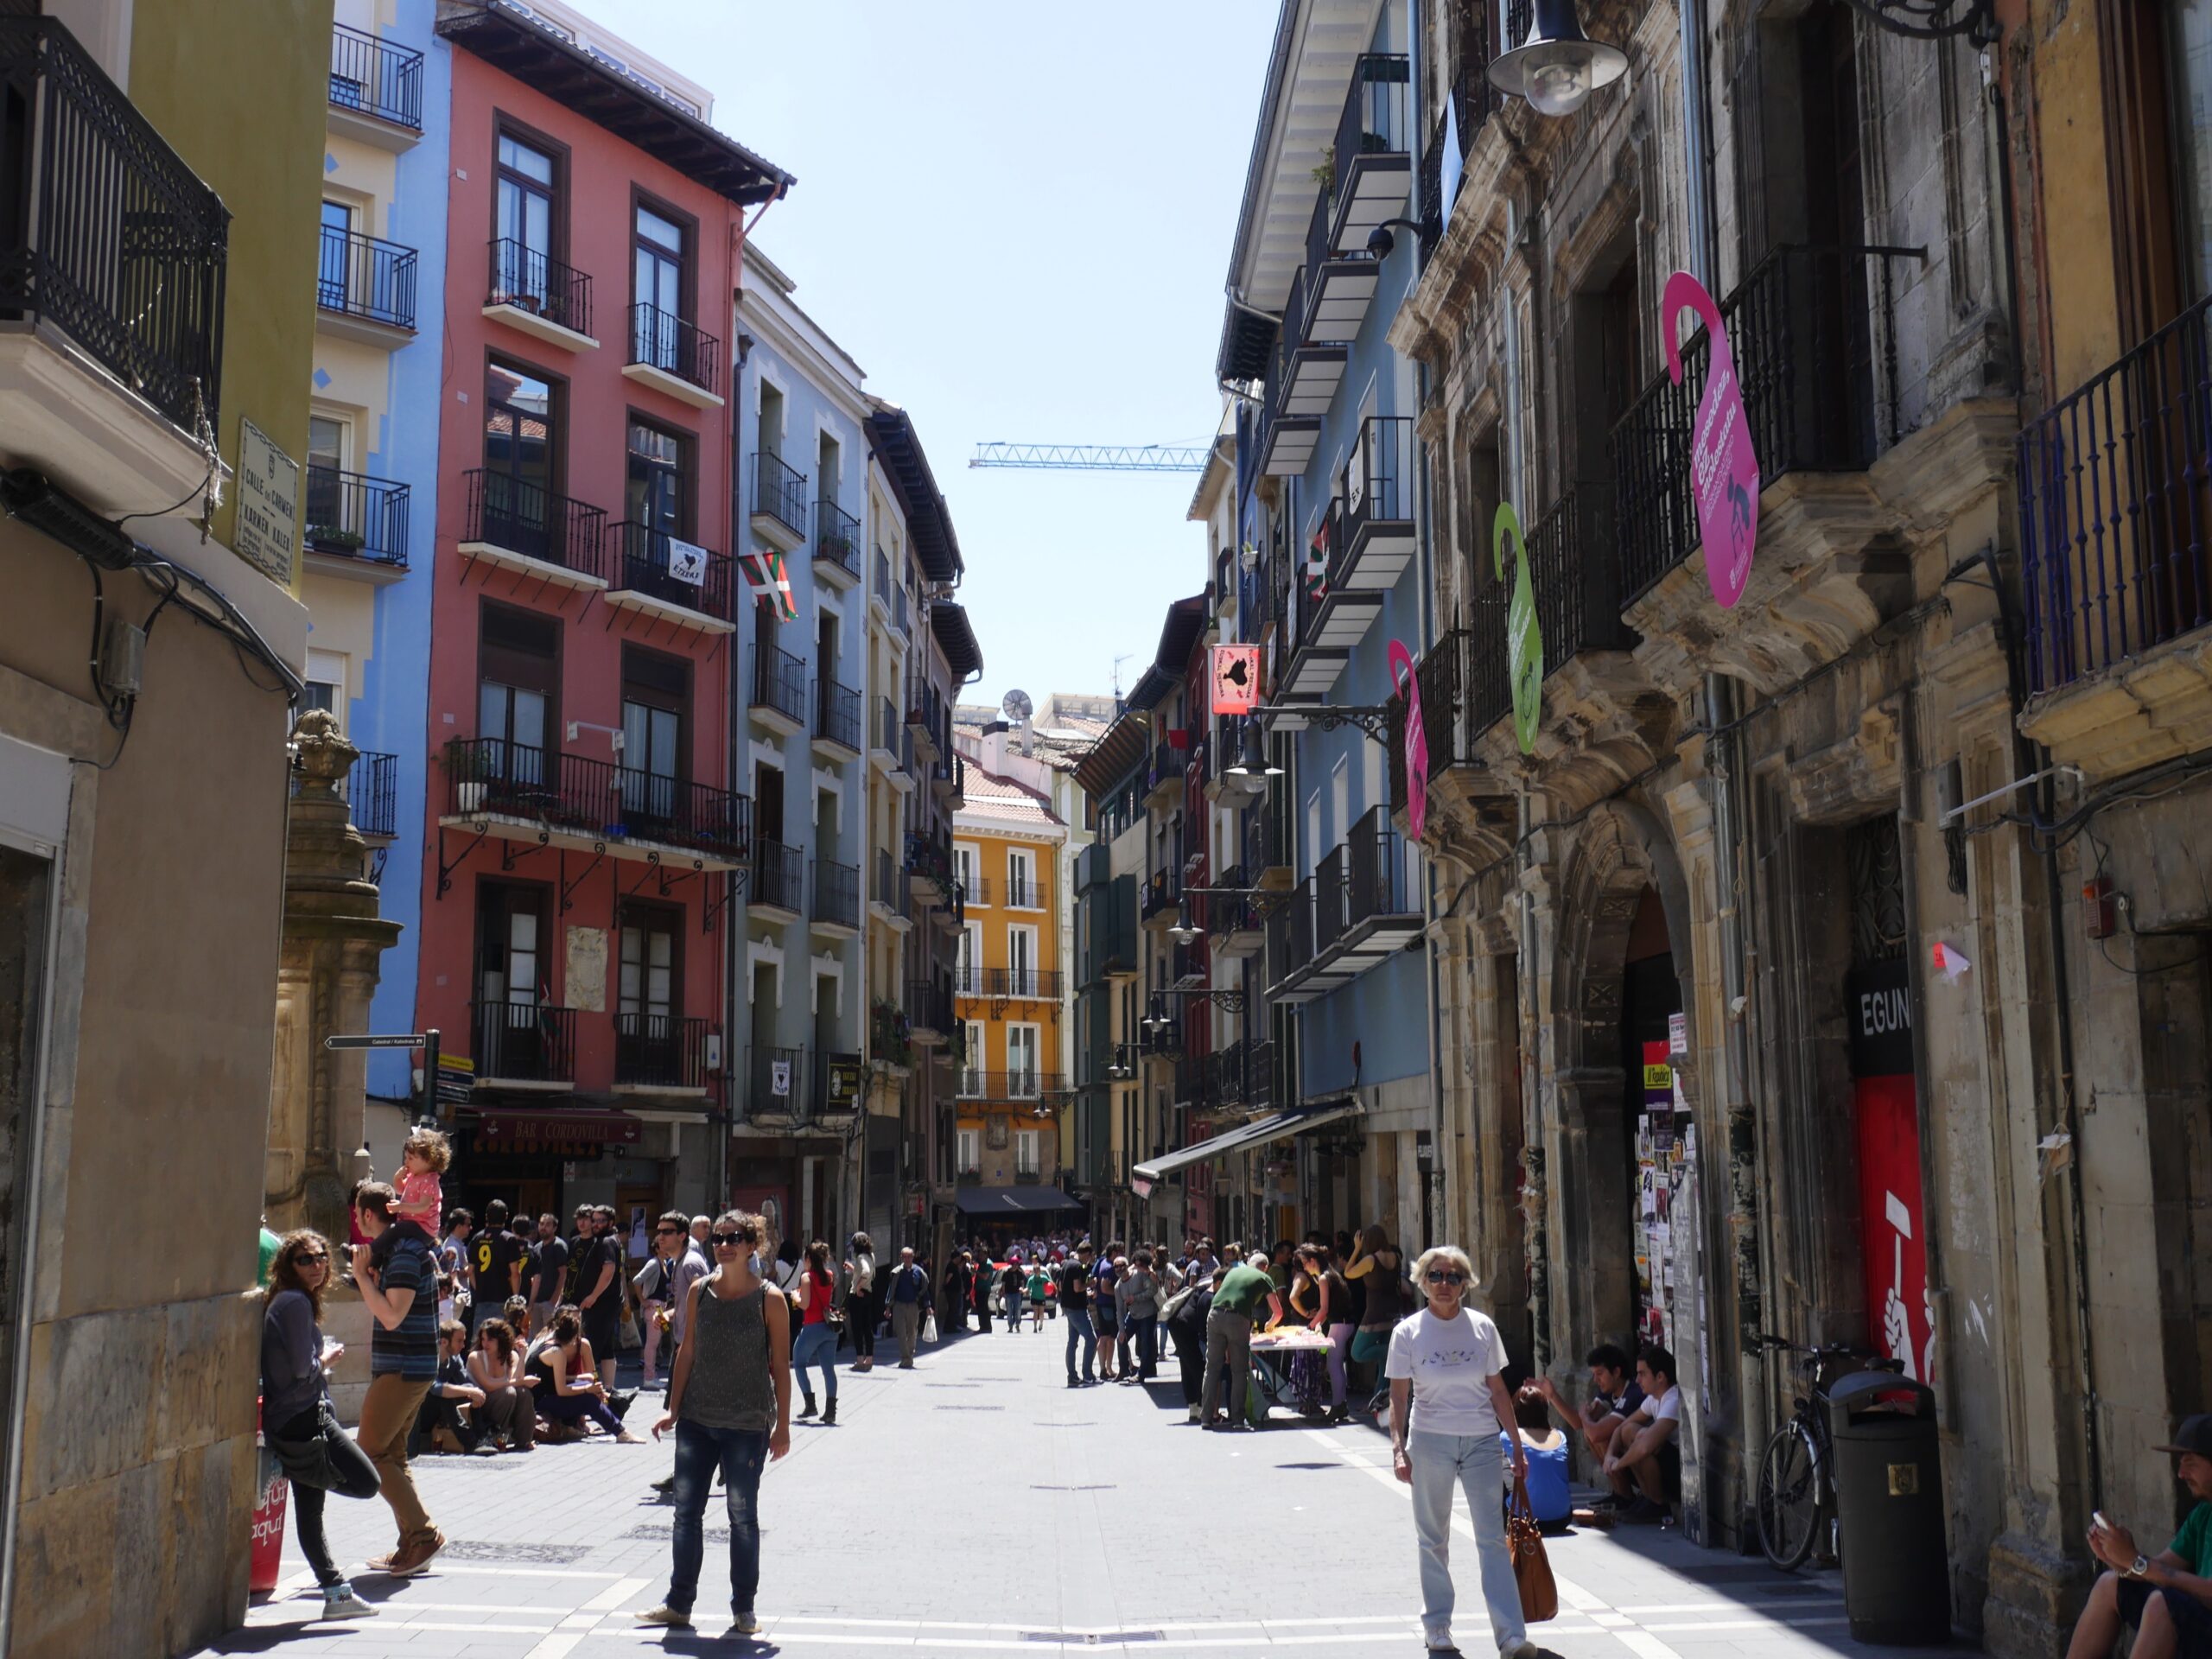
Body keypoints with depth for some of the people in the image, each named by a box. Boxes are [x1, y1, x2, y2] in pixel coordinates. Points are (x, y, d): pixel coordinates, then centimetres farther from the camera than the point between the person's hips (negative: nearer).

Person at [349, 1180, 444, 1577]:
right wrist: (369, 1271, 12)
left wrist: (362, 1275, -15)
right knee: (392, 1455, 12)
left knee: (370, 1452, -9)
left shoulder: (405, 1252, -16)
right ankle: (411, 1545, 14)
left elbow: (391, 1317, -23)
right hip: (406, 1368, 10)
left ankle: (424, 1533, -8)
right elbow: (382, 1310, 22)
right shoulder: (393, 1248, 16)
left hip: (403, 1369, -10)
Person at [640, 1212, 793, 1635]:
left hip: (747, 1425, -4)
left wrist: (782, 1425, -7)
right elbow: (687, 1351, 8)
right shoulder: (699, 1291, 2)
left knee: (743, 1516, 5)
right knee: (686, 1512, 8)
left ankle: (744, 1608, 17)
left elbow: (780, 1366, -5)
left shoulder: (769, 1300, -8)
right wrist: (674, 1409, 5)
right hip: (696, 1421, 4)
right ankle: (678, 1604, 19)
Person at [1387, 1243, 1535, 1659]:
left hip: (1482, 1441, 1)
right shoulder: (1409, 1331, -2)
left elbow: (1498, 1390, 8)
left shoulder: (1482, 1327, 3)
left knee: (1493, 1538, -5)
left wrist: (1517, 1445, 8)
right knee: (1433, 1539, 8)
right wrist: (1399, 1448, -11)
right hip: (1431, 1441, 0)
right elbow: (1399, 1396, -1)